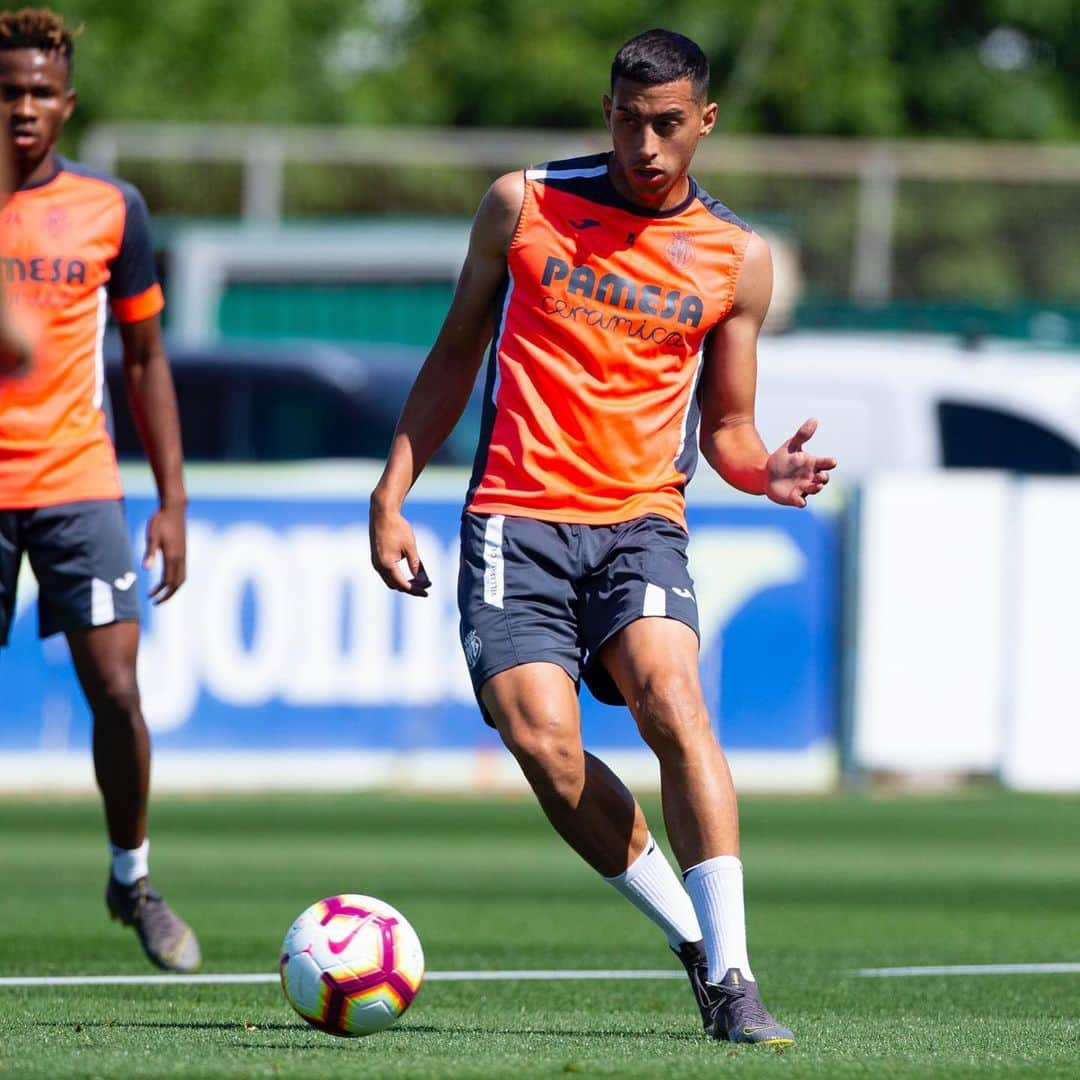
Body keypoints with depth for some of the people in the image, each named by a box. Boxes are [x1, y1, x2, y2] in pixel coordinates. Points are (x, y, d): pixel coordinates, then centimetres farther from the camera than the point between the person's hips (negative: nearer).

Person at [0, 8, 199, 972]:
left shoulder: (111, 208, 4)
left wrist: (173, 502, 6)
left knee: (115, 689, -8)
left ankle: (133, 876, 12)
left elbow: (145, 359, 11)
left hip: (77, 484, 1)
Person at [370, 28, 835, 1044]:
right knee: (545, 743, -19)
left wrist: (764, 469, -9)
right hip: (514, 518, 0)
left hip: (639, 518, 0)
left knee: (672, 698, -26)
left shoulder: (737, 257, 7)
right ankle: (694, 936, -1)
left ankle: (730, 976, -26)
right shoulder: (523, 204, 5)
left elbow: (724, 429, 15)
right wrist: (391, 496, 9)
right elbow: (454, 356, 15)